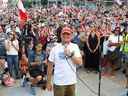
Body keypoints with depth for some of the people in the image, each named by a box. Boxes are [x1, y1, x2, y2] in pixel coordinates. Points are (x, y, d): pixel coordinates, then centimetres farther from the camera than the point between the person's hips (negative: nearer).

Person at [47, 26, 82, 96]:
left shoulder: (75, 47, 0)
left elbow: (80, 62, -7)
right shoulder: (55, 48, -4)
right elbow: (50, 66, 0)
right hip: (59, 82, -2)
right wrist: (48, 82, 1)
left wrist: (70, 55, -22)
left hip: (71, 82, 2)